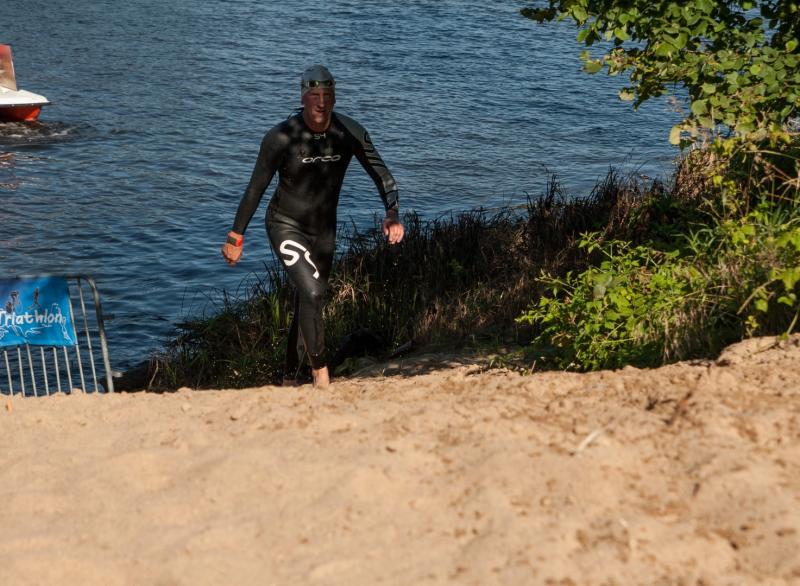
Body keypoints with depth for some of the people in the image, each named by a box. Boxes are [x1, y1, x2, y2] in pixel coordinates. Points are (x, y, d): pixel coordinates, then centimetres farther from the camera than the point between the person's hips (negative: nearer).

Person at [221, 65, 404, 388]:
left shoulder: (350, 133, -13)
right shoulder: (281, 137, -22)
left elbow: (382, 175, -9)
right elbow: (256, 189, -13)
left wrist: (392, 214, -27)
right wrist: (236, 237, -8)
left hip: (324, 229, 5)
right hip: (286, 227, -4)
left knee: (309, 305, 14)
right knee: (312, 293, -24)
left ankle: (289, 379, 32)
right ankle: (320, 372, -12)